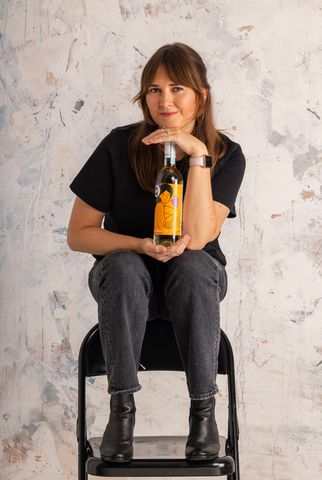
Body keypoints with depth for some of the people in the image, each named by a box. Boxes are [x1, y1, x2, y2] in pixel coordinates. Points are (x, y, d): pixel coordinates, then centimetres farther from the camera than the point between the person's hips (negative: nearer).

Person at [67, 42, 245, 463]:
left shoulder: (226, 155, -11)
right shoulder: (120, 147, -12)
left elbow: (196, 239, -24)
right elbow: (78, 234, -9)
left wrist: (197, 154, -28)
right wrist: (141, 246, -25)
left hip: (194, 283, 0)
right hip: (127, 283, 0)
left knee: (192, 264, -34)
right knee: (123, 265, -34)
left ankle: (204, 408, -26)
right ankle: (122, 407, -28)